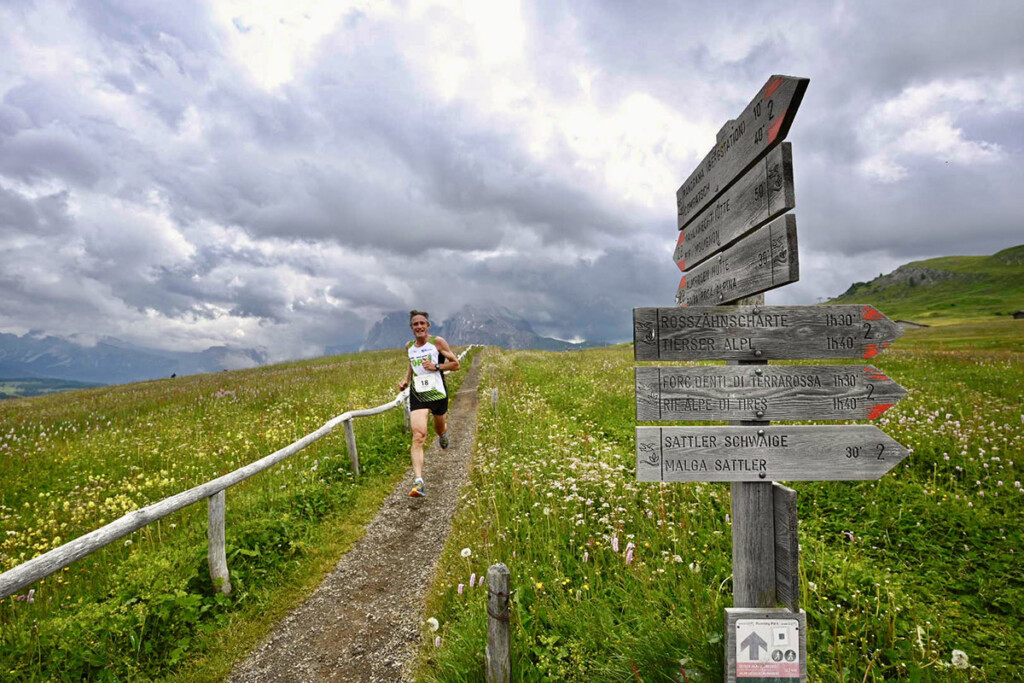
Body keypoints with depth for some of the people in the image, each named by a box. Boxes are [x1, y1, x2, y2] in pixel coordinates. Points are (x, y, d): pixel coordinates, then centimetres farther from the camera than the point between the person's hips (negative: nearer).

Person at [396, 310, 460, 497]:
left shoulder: (438, 342, -5)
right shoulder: (409, 347, 7)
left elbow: (456, 364, -3)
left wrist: (436, 366, -16)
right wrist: (406, 379, 10)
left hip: (437, 393, -1)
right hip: (417, 395, 2)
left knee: (440, 430, 19)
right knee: (418, 436, -15)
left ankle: (444, 433, 61)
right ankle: (418, 482, -21)